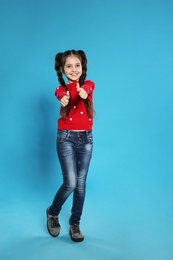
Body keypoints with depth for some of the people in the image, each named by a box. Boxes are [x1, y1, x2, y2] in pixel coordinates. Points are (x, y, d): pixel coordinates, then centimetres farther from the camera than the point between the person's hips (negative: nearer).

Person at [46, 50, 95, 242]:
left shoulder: (89, 84, 3)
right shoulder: (61, 89, -1)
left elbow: (85, 89, -24)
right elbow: (63, 96, -27)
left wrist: (82, 91, -49)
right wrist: (65, 98, -53)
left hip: (86, 139, 2)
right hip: (66, 138, -2)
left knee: (81, 184, 7)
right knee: (70, 183, -9)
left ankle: (75, 223, 23)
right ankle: (52, 213, 19)